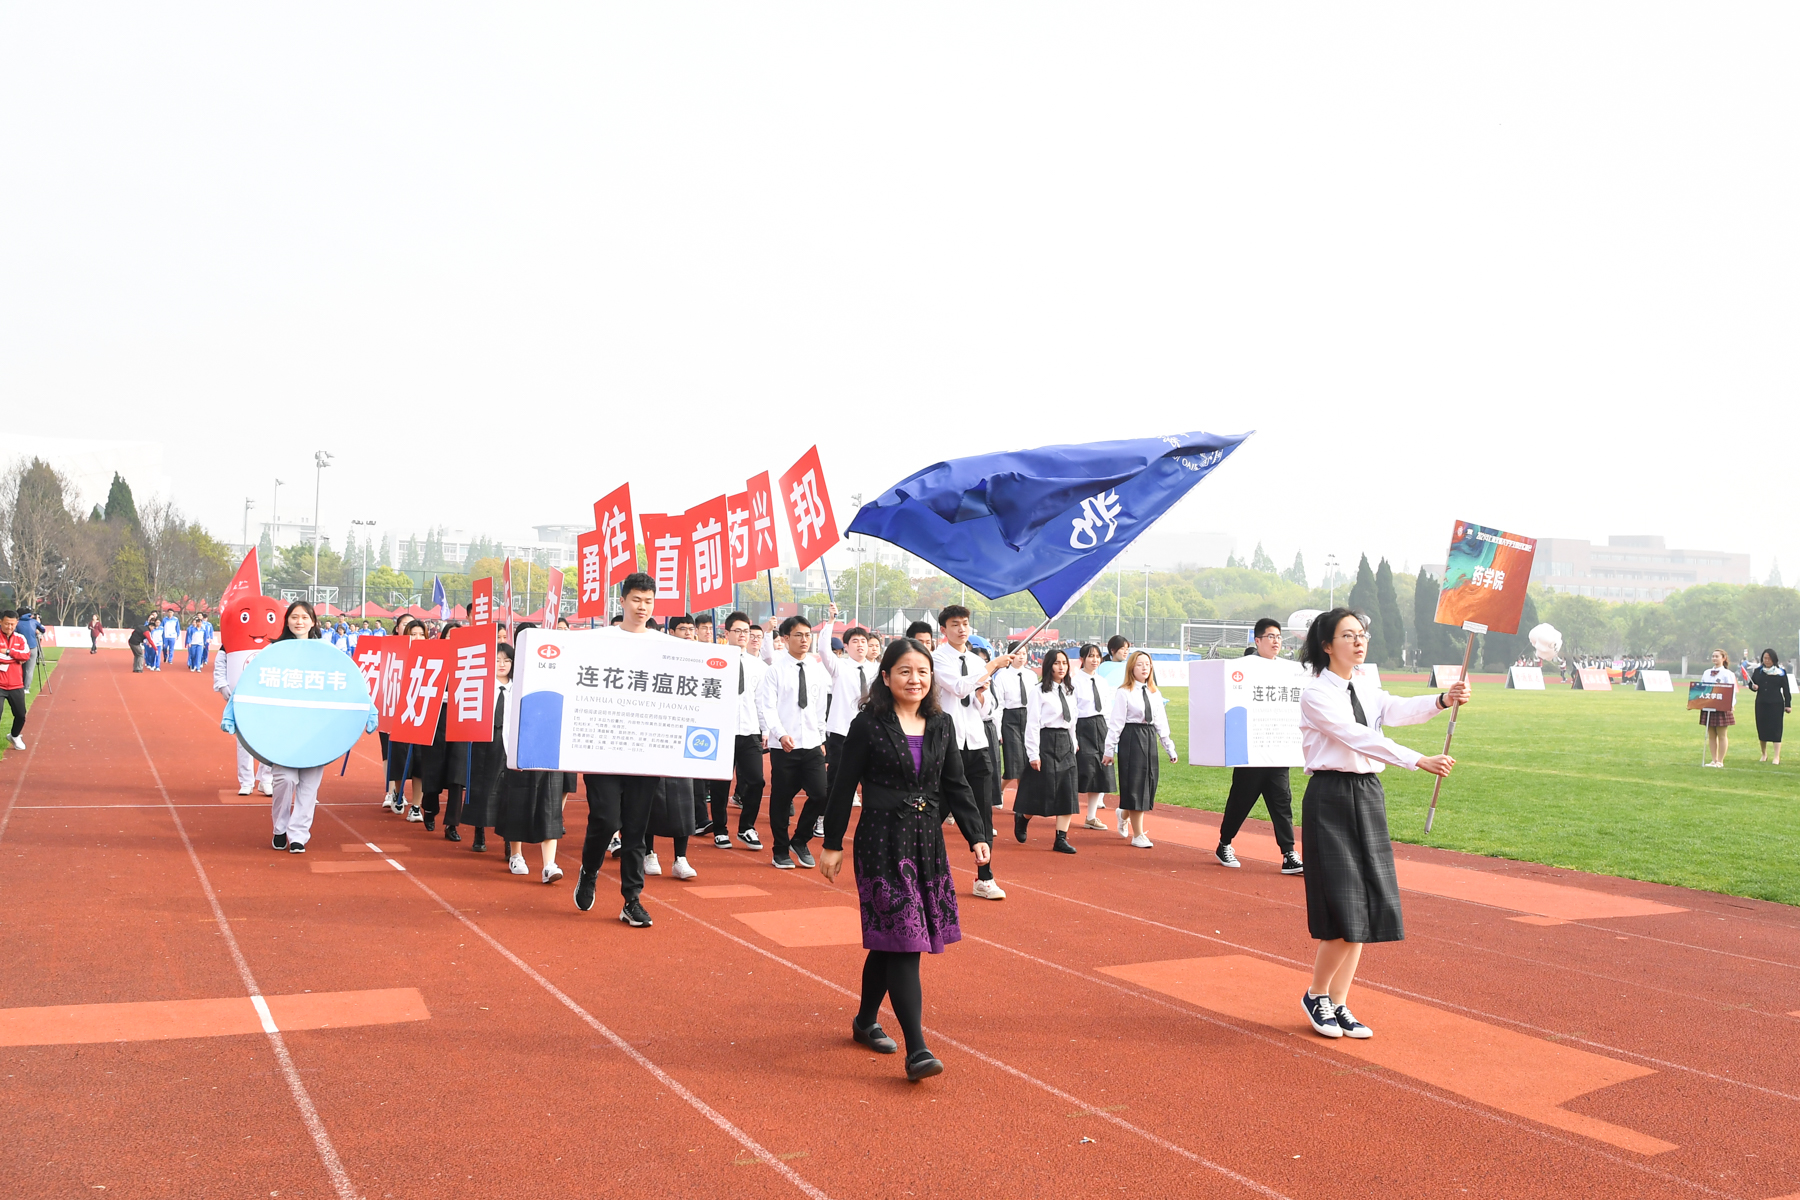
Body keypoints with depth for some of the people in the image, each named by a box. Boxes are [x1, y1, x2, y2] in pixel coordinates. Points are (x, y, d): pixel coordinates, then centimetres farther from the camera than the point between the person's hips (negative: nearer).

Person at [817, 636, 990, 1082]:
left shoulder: (941, 725, 8)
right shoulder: (868, 724, -6)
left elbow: (956, 785, 12)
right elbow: (845, 786, -3)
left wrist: (976, 836, 4)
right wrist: (832, 843, -3)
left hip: (927, 841, 5)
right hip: (882, 841, -5)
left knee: (891, 941, 14)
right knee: (903, 943, -11)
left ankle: (866, 1021, 33)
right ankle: (916, 1049, -11)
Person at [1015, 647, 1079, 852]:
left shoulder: (1068, 691, 13)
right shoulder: (1039, 691, -7)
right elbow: (1032, 724, -11)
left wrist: (1073, 743, 11)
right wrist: (1033, 754, -15)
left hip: (1065, 743, 6)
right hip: (1046, 742, -6)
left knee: (1067, 794, -1)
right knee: (1041, 791, 0)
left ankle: (1061, 839, 2)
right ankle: (1022, 817, 30)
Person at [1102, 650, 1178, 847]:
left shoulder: (1155, 694, 11)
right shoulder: (1124, 693, -6)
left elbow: (1161, 723, 13)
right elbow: (1116, 722, -7)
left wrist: (1170, 748, 12)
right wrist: (1110, 749, -9)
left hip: (1150, 739, 6)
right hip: (1130, 739, -6)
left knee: (1148, 783, 8)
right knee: (1134, 784, -1)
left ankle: (1125, 813, 36)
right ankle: (1137, 835, 6)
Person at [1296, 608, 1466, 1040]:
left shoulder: (1367, 693, 13)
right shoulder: (1316, 696, -10)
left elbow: (1401, 711, -6)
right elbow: (1361, 738, -21)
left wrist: (1443, 700, -25)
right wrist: (1420, 761, -30)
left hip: (1368, 798, 7)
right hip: (1331, 799, -7)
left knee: (1369, 909, 7)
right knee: (1346, 910, -10)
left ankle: (1339, 1005, 18)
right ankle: (1316, 995, 12)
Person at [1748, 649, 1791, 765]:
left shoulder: (1781, 673, -1)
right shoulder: (1758, 671, 7)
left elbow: (1786, 690, 1)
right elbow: (1751, 683, 16)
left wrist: (1788, 704, -1)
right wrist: (1753, 687, -8)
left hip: (1776, 704, -3)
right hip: (1761, 703, 3)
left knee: (1776, 729, -7)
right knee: (1761, 729, 8)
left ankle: (1777, 757, -6)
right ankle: (1764, 754, 24)